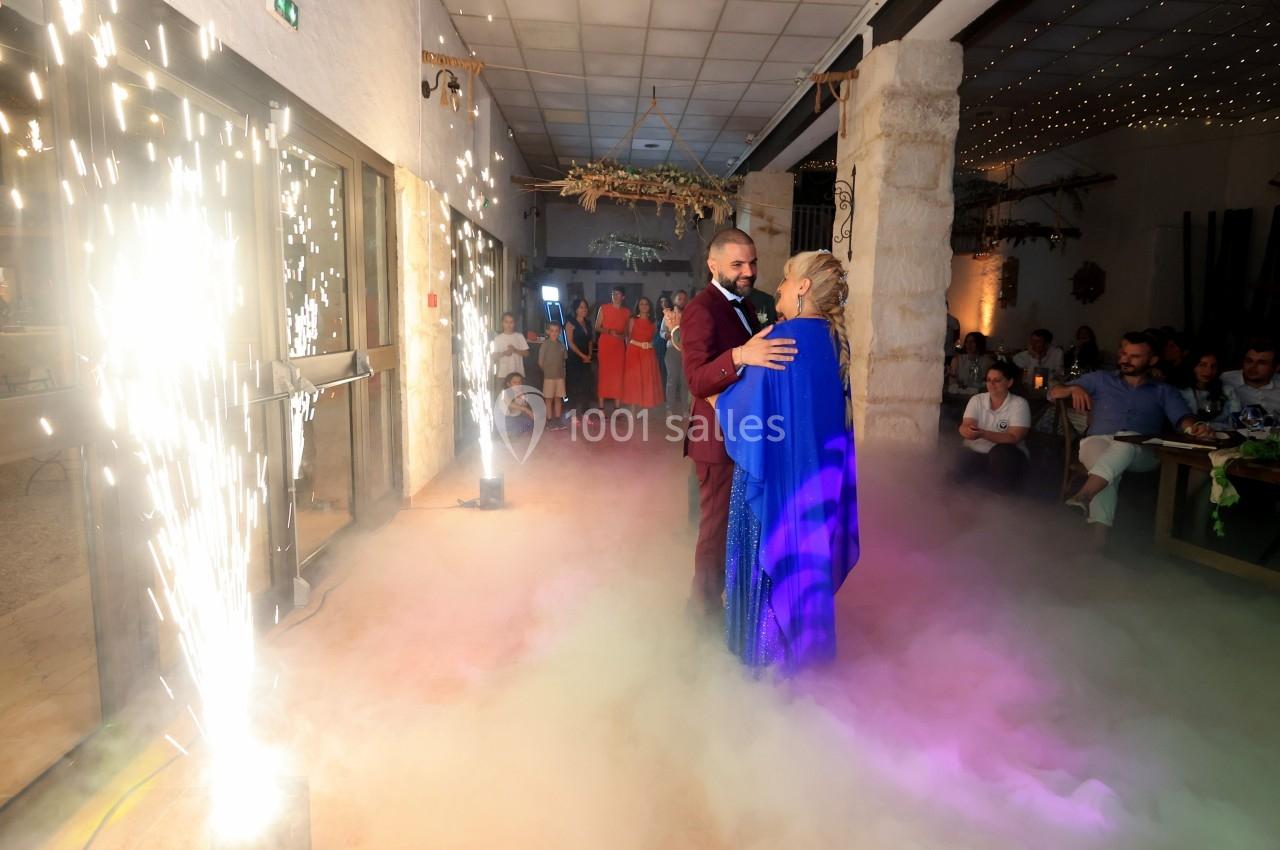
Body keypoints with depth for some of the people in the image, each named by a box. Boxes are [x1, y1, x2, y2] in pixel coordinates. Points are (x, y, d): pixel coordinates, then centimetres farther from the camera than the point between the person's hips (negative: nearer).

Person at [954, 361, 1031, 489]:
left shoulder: (1019, 404, -7)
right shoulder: (976, 400, 3)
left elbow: (1014, 438, -18)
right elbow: (964, 427, -10)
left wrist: (982, 434, -35)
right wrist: (967, 431, -38)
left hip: (1007, 456, -2)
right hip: (975, 452, 2)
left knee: (1001, 452, -37)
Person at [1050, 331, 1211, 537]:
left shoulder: (1165, 392, 22)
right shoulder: (1100, 380, 24)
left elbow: (1182, 419, 3)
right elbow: (1053, 393, 21)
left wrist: (1195, 428, -22)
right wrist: (1074, 388, -3)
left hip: (1143, 451, 0)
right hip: (1098, 442, 0)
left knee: (1127, 439, -39)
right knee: (1096, 447, -39)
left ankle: (1083, 496, -59)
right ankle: (1101, 532, -52)